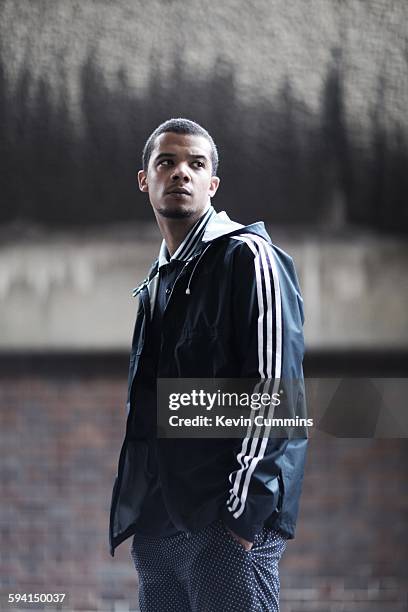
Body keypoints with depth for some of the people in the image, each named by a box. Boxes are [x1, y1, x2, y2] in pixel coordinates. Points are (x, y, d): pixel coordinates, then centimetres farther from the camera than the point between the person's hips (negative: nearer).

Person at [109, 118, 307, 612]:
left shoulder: (247, 256, -4)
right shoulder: (157, 282, 21)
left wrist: (245, 510, -18)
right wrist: (133, 510, 16)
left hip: (226, 519, -8)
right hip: (155, 524, 8)